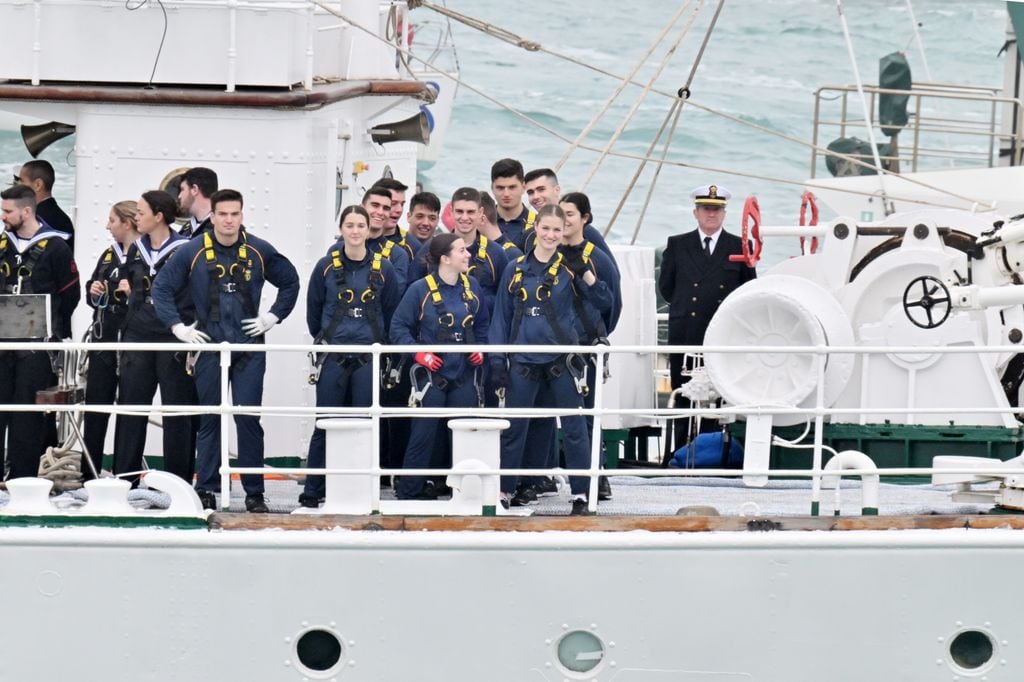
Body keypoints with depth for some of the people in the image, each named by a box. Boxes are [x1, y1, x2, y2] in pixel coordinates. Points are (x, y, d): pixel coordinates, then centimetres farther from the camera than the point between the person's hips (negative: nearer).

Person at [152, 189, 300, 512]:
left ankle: (254, 492, 2)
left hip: (249, 347, 0)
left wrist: (273, 317, 7)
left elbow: (290, 282, 16)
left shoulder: (260, 251, 3)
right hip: (209, 347, 0)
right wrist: (178, 326, -2)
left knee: (248, 418, -3)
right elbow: (161, 287, 5)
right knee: (210, 420, 5)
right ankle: (205, 489, 10)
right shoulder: (193, 252, -1)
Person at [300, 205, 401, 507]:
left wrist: (378, 342, 12)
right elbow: (313, 311, 11)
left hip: (369, 358, 1)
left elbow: (391, 313, 11)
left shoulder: (383, 269, 3)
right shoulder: (326, 267, 2)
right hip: (332, 358, 0)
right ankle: (312, 491, 6)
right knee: (325, 426, 0)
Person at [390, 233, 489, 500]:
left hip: (465, 375, 4)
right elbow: (399, 327, -5)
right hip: (431, 375, -4)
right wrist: (419, 353, -15)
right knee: (424, 434, -3)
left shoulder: (472, 286, 5)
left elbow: (483, 323, 18)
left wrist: (480, 348, 3)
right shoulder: (420, 289, -9)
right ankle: (409, 492, 5)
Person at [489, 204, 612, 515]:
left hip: (562, 360, -2)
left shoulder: (570, 266, 1)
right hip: (523, 361, 2)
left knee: (574, 427, 0)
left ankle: (581, 493, 6)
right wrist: (497, 359, 3)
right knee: (513, 428, 6)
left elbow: (601, 299, -5)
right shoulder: (515, 269, 6)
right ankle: (505, 490, 17)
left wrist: (585, 271, -19)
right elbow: (502, 315, 9)